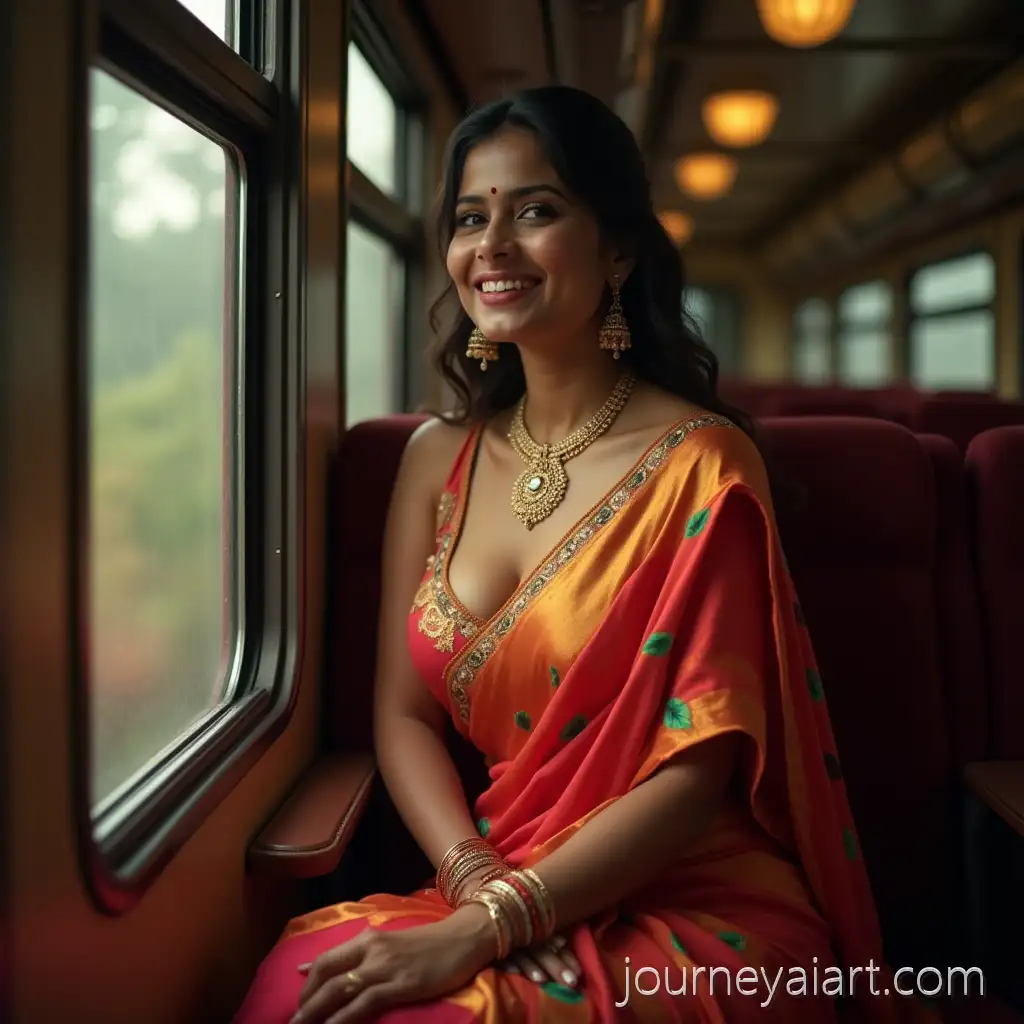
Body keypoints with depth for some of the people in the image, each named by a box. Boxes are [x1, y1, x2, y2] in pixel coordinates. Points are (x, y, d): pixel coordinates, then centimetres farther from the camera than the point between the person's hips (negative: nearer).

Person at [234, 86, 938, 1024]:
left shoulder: (701, 463, -9)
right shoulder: (438, 458, 7)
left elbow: (696, 768, -13)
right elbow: (404, 712, 6)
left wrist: (484, 930, -20)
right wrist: (476, 881, -12)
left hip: (694, 915, -4)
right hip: (503, 882, 5)